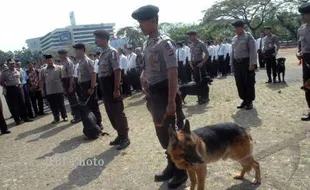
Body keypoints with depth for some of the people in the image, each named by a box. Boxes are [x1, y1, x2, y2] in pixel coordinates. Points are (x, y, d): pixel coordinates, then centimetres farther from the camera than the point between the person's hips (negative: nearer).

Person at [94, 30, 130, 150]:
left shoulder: (112, 52, -13)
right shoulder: (103, 53, 15)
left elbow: (117, 71, -20)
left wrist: (116, 89, -25)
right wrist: (102, 89, 18)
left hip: (111, 86, -10)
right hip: (105, 87, 10)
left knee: (118, 112, -2)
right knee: (110, 113, 15)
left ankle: (125, 138, 10)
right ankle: (120, 135, 27)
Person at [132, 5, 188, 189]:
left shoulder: (165, 43, -15)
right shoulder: (146, 44, 10)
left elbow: (173, 73, -21)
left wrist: (171, 102, -23)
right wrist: (143, 77, 6)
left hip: (165, 94, -8)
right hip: (154, 94, 8)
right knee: (163, 134, 18)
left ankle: (181, 172, 22)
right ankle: (172, 167, 36)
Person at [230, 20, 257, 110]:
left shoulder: (248, 37, -6)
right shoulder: (234, 38, 13)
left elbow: (253, 51, -11)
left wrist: (252, 64, -17)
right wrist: (232, 64, 13)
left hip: (246, 62, -6)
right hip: (237, 63, 6)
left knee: (249, 83, 1)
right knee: (240, 83, 9)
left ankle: (250, 101, 13)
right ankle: (244, 100, 22)